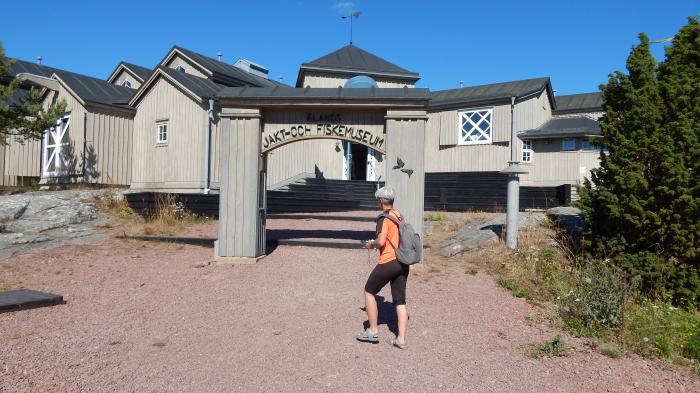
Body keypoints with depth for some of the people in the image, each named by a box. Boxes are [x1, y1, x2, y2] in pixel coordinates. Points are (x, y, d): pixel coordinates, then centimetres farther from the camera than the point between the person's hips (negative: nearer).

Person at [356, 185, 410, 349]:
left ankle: (373, 331, 14)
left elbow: (381, 241, -22)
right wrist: (376, 243, 21)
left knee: (369, 292, 11)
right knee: (400, 301, 9)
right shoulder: (400, 216, 12)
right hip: (403, 263, 7)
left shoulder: (384, 218, -11)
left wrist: (371, 244, -1)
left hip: (388, 263, -7)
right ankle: (401, 339, 9)